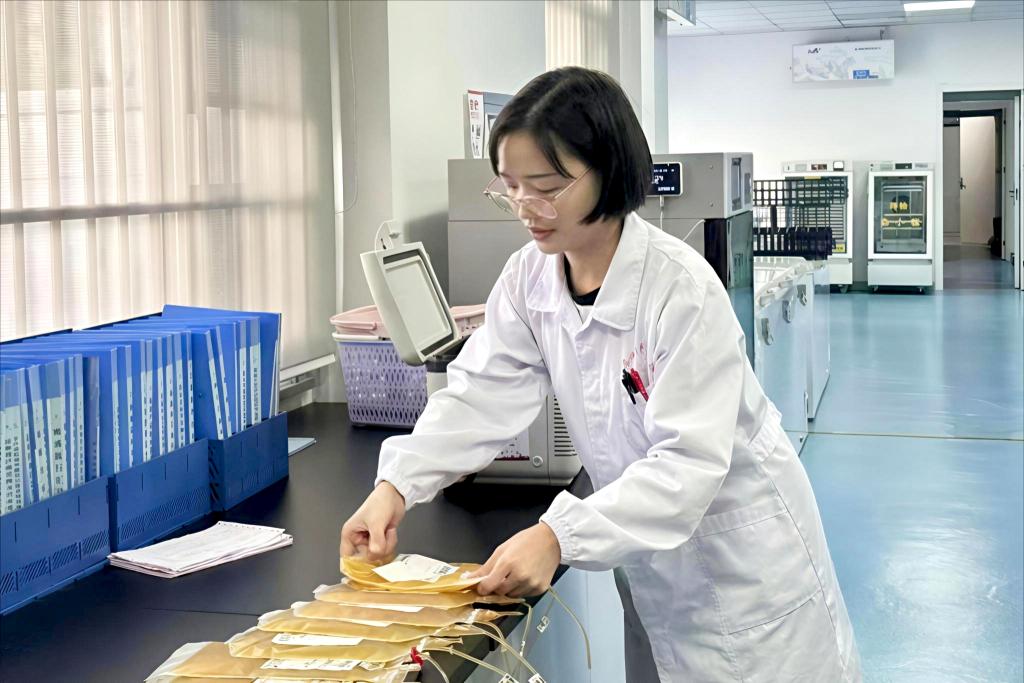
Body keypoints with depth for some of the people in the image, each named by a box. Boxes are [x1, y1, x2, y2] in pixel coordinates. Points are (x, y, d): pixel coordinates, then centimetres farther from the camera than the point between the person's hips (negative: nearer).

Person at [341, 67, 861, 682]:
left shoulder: (682, 287, -28)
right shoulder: (529, 278, -8)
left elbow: (689, 460, -31)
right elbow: (481, 396, -10)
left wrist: (558, 537, -40)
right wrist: (396, 485, -27)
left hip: (738, 548, -5)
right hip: (646, 547, 6)